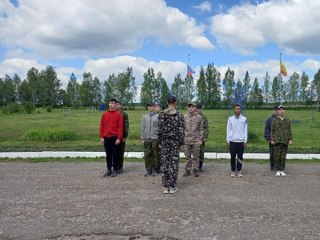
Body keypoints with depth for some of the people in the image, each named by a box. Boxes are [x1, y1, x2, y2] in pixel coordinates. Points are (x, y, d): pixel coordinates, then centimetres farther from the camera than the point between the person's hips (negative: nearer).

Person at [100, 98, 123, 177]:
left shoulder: (118, 114, -2)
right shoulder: (105, 114, 8)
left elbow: (120, 126, -6)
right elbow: (102, 126, 9)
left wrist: (119, 138, -11)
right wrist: (102, 137, 2)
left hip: (115, 138, -3)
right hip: (106, 138, 3)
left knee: (115, 154, 4)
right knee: (108, 155, 10)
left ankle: (115, 170, 13)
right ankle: (108, 169, 19)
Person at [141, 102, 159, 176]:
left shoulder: (158, 116, 2)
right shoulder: (145, 116, 12)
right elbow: (143, 128, 11)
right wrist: (142, 138, 5)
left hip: (155, 138, -2)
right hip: (147, 139, 2)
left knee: (154, 155, 2)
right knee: (147, 155, 1)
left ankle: (153, 170, 12)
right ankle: (148, 170, 10)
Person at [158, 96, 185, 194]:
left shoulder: (161, 114, 0)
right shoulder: (179, 115, -5)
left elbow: (160, 129, 0)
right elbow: (181, 130, -5)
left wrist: (160, 142, 6)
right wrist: (181, 142, 4)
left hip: (164, 141, 2)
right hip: (175, 141, -1)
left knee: (165, 163, 7)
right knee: (174, 163, 4)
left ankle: (165, 186, 11)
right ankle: (172, 187, 9)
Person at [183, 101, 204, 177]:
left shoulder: (199, 117, 1)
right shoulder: (185, 117, 5)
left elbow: (201, 129, 1)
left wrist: (201, 139, -5)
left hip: (196, 140, -1)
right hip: (186, 140, 2)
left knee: (195, 156, 6)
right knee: (187, 156, 8)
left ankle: (196, 170, 17)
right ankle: (188, 170, 18)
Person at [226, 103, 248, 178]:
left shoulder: (244, 119, 2)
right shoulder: (230, 119, 2)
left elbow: (245, 130, 3)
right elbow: (228, 130, 4)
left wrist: (245, 141, -1)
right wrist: (228, 141, 0)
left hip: (241, 141, 0)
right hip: (232, 141, 0)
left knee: (240, 157, 6)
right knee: (233, 157, 4)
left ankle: (239, 171, 17)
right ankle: (233, 171, 14)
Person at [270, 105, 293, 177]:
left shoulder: (287, 120, 13)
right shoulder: (275, 120, 4)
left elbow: (290, 131, 11)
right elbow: (272, 131, 1)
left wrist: (290, 139, 2)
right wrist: (272, 140, -5)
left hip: (285, 141, 3)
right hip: (277, 141, -2)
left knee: (283, 157, 5)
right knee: (277, 157, -2)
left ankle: (282, 170, 14)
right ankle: (278, 171, 7)